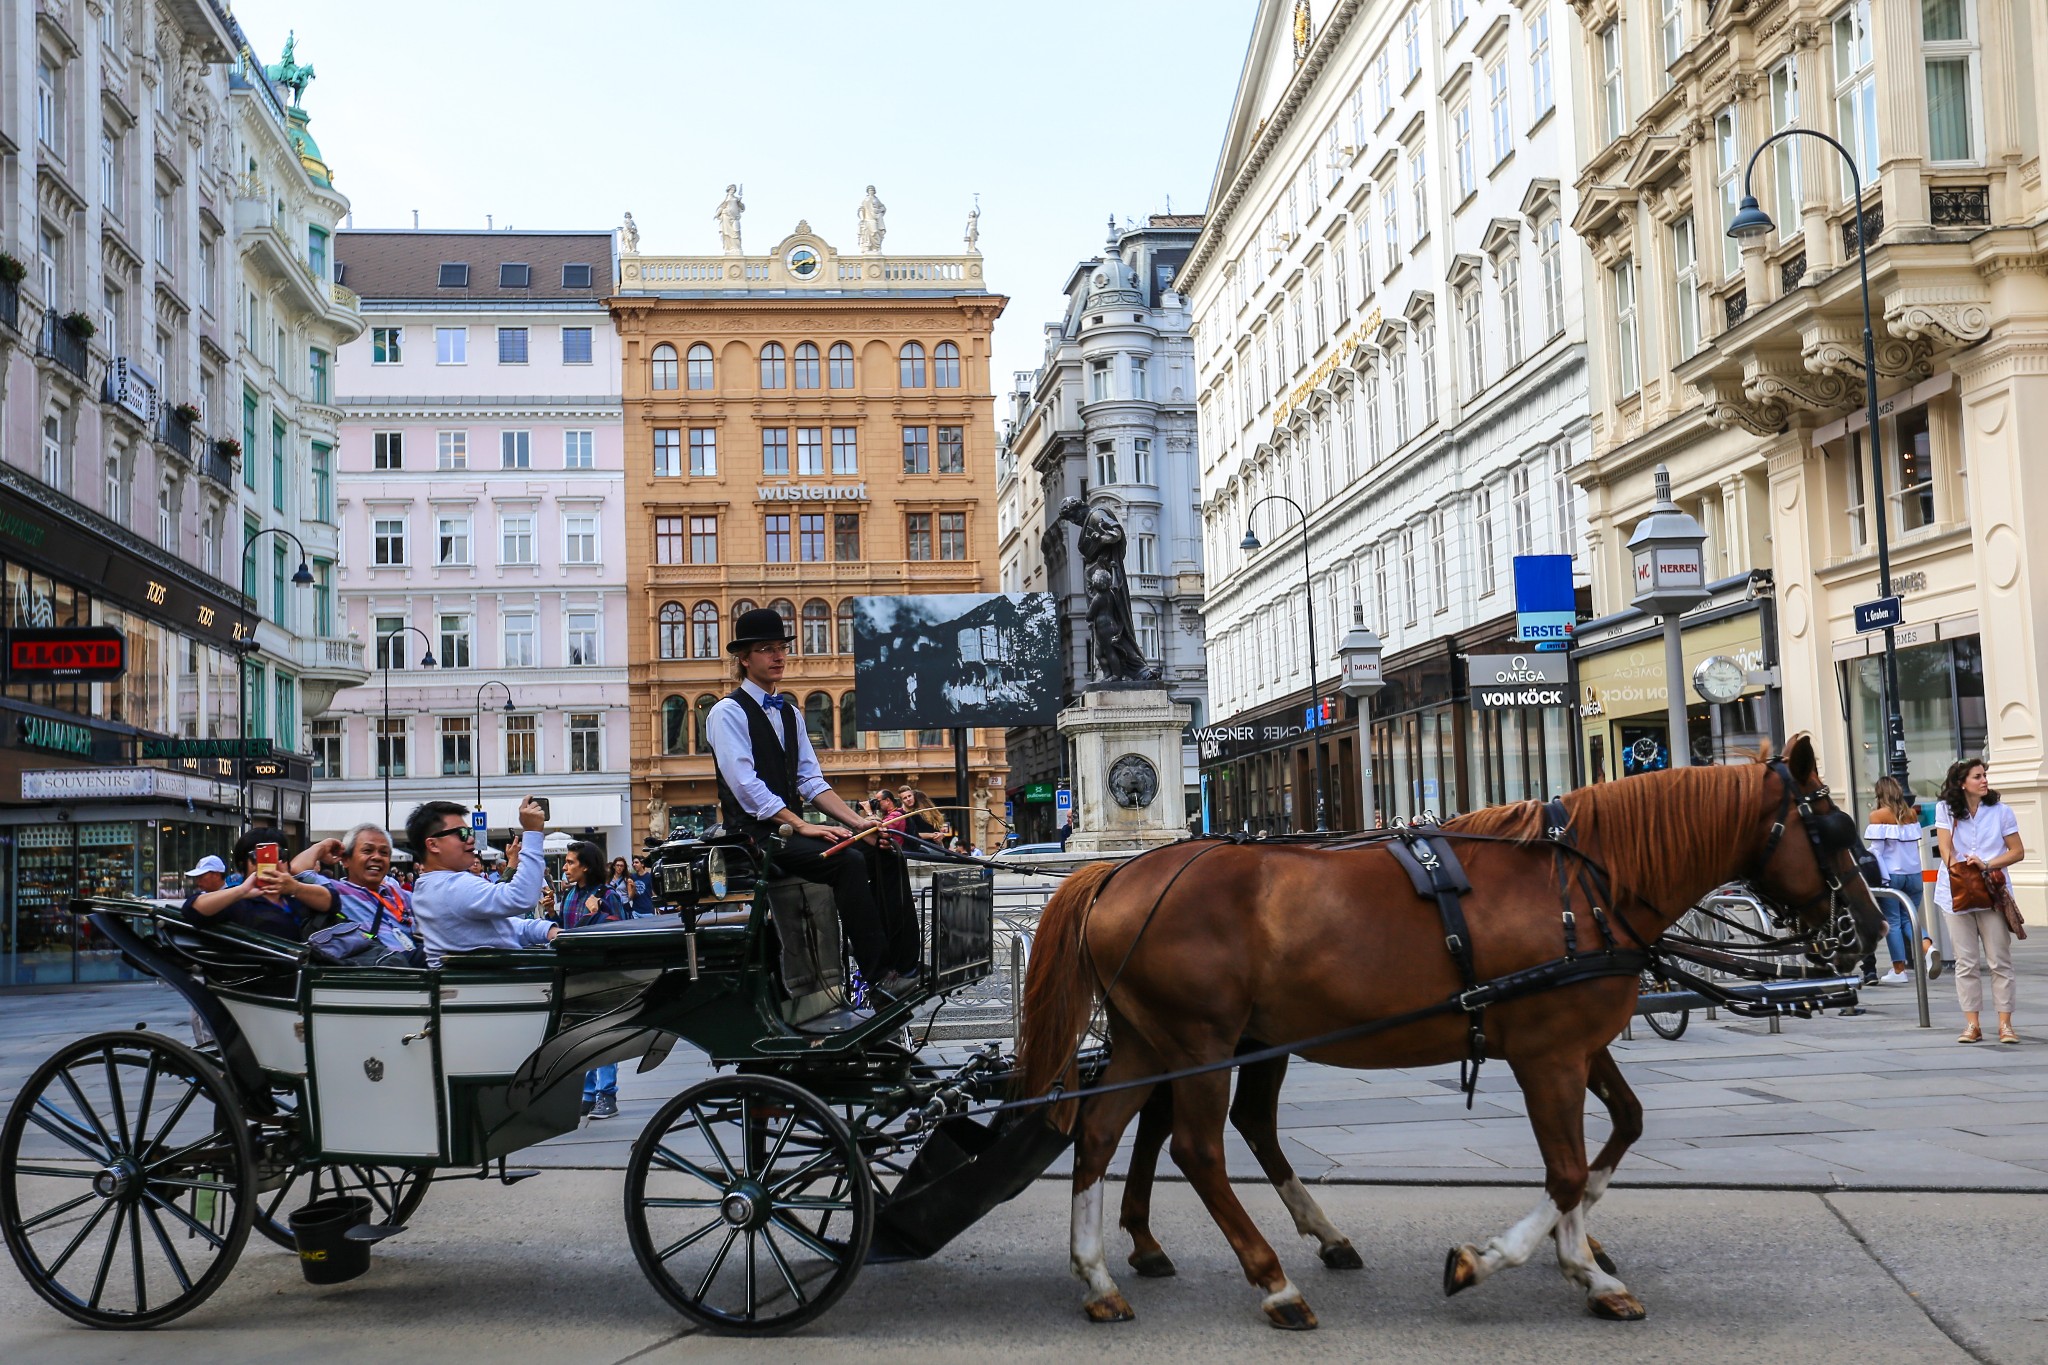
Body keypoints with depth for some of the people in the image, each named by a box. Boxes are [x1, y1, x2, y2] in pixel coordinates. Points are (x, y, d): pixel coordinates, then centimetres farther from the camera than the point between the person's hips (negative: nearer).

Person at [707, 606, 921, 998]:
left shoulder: (790, 714, 18)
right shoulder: (728, 713, -6)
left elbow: (811, 781, 13)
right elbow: (747, 787, -16)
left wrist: (856, 821, -3)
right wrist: (802, 826, -21)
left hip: (791, 828, 8)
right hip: (755, 835, -8)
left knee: (882, 850, -12)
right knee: (849, 860, -28)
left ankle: (904, 964, -16)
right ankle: (877, 975, -27)